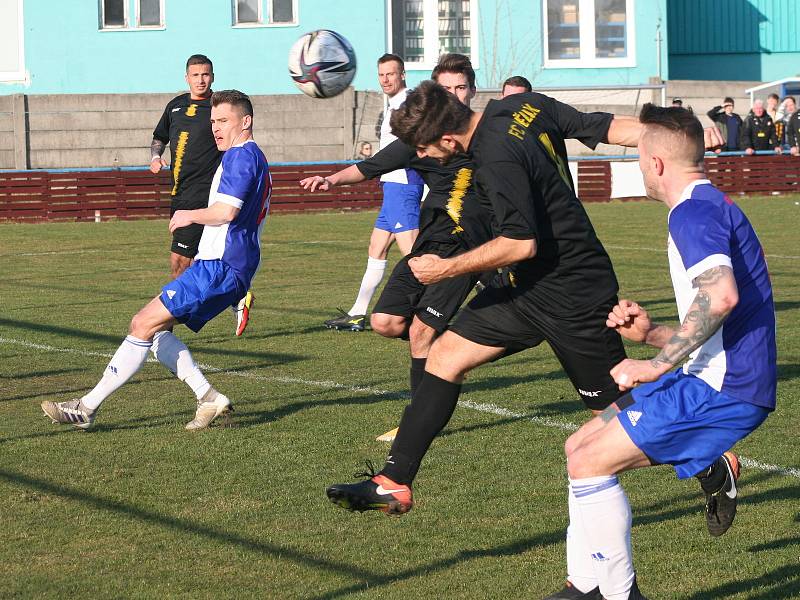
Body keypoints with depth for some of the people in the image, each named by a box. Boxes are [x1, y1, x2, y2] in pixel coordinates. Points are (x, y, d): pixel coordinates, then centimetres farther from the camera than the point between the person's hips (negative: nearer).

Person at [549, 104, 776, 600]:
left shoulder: (694, 212, -14)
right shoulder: (712, 206, 20)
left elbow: (721, 296, -33)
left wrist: (658, 365, -25)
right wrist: (651, 334, 14)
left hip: (725, 387, -11)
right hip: (715, 378, 11)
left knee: (589, 464, -10)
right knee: (581, 447, 13)